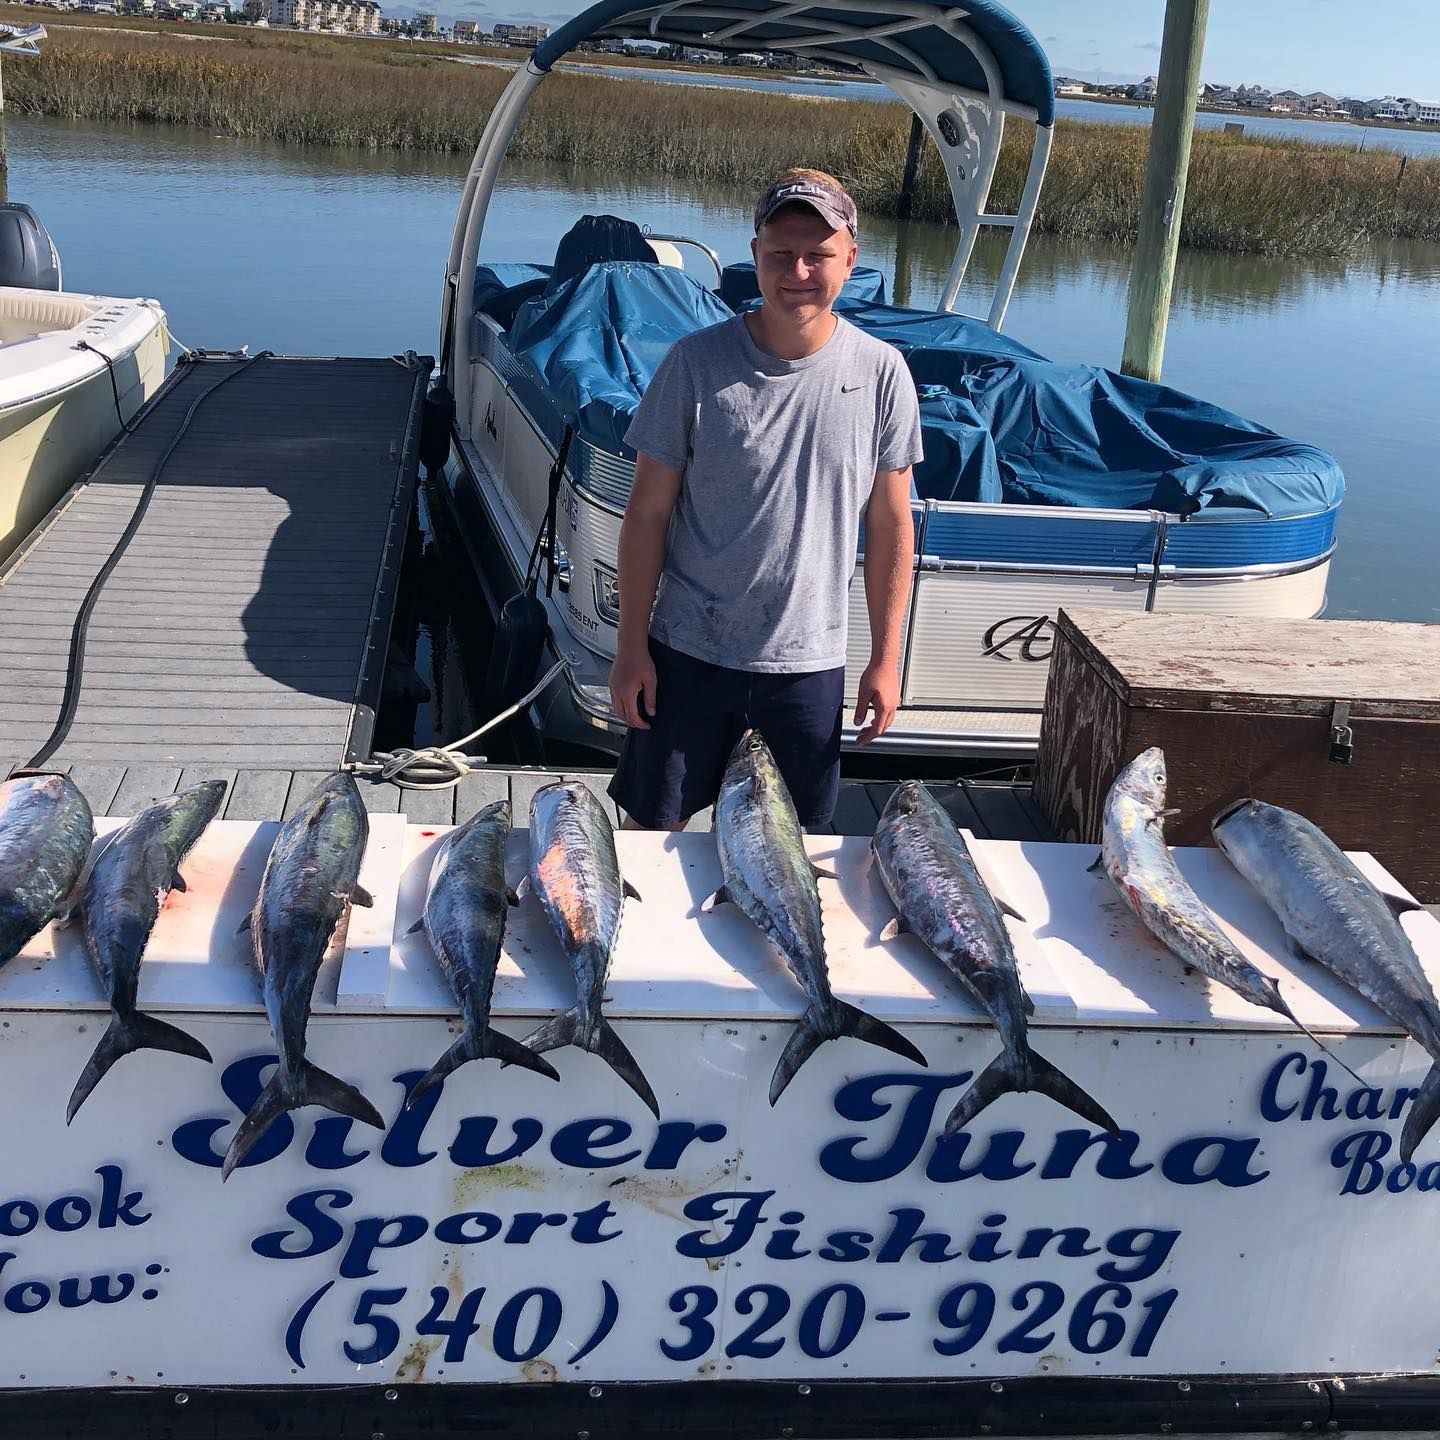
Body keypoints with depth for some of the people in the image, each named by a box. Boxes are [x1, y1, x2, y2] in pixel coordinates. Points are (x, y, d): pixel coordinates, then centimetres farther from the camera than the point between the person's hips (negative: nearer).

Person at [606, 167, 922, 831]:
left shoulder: (880, 372, -5)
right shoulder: (696, 362, -9)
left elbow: (890, 525, 2)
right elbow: (648, 513, -4)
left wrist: (886, 658, 2)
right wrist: (631, 645, -5)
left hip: (811, 659, 1)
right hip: (688, 650, -1)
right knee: (653, 826, 11)